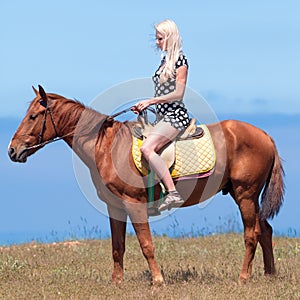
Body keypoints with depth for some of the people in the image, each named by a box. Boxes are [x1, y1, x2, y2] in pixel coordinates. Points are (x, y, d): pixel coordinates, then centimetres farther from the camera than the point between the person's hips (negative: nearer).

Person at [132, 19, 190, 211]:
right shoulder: (165, 60, 19)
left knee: (147, 148, -29)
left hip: (176, 115, -10)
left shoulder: (180, 60, -7)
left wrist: (150, 101, -12)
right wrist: (144, 105, 11)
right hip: (163, 116, 10)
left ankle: (173, 193, -34)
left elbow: (178, 94, -14)